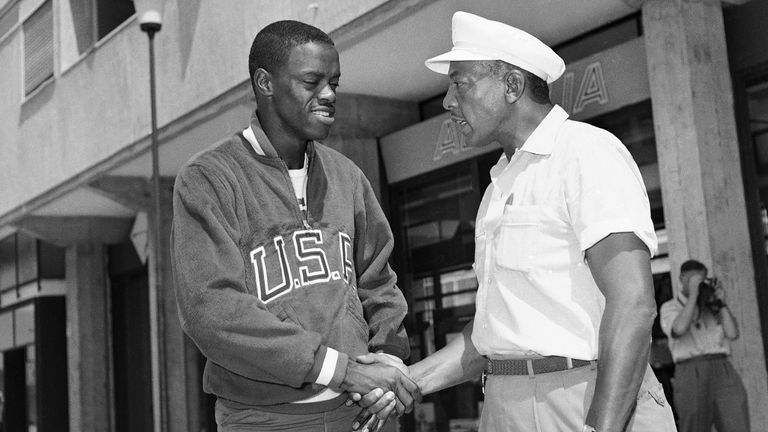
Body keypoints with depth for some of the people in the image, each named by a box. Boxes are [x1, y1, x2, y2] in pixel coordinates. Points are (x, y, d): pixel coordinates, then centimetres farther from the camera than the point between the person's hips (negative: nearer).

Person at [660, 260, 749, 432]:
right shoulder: (670, 308, 8)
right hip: (691, 374, -4)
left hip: (723, 372, 4)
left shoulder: (713, 306, 21)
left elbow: (733, 333, 8)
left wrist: (722, 301, 2)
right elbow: (679, 330, -15)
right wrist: (693, 295, -11)